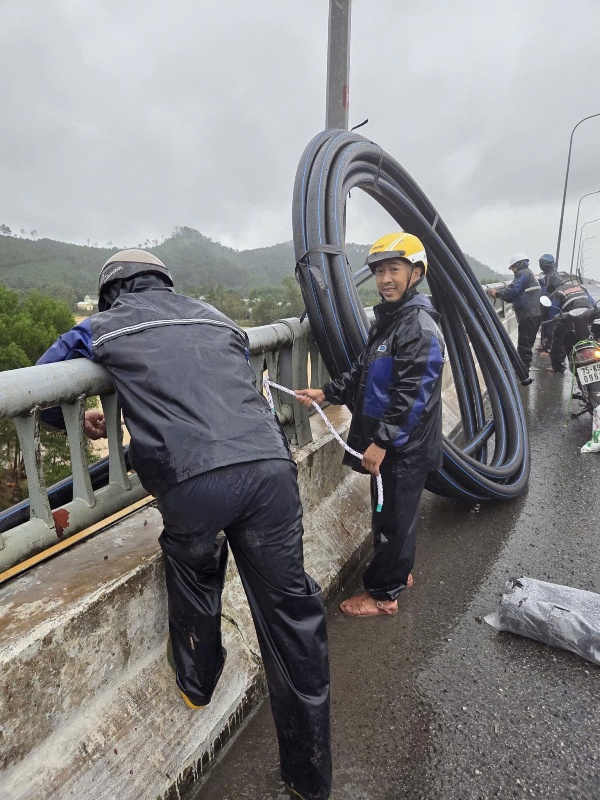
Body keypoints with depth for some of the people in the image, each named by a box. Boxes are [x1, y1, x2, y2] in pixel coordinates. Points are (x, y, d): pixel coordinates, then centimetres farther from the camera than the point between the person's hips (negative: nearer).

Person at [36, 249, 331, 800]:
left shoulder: (103, 329, 18)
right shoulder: (216, 319, 27)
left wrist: (82, 421, 49)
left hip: (190, 484, -2)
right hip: (268, 466, 3)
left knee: (193, 575, 29)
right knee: (290, 609, 15)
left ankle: (197, 686, 51)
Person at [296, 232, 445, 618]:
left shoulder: (420, 326, -19)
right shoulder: (388, 318, 12)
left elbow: (412, 395, -25)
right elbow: (364, 373, 17)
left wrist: (382, 442, -24)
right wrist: (327, 393, 7)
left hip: (405, 448, -9)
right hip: (387, 442, 9)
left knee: (393, 517, 5)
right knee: (394, 513, 22)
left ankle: (382, 594, 23)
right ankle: (398, 574, 42)